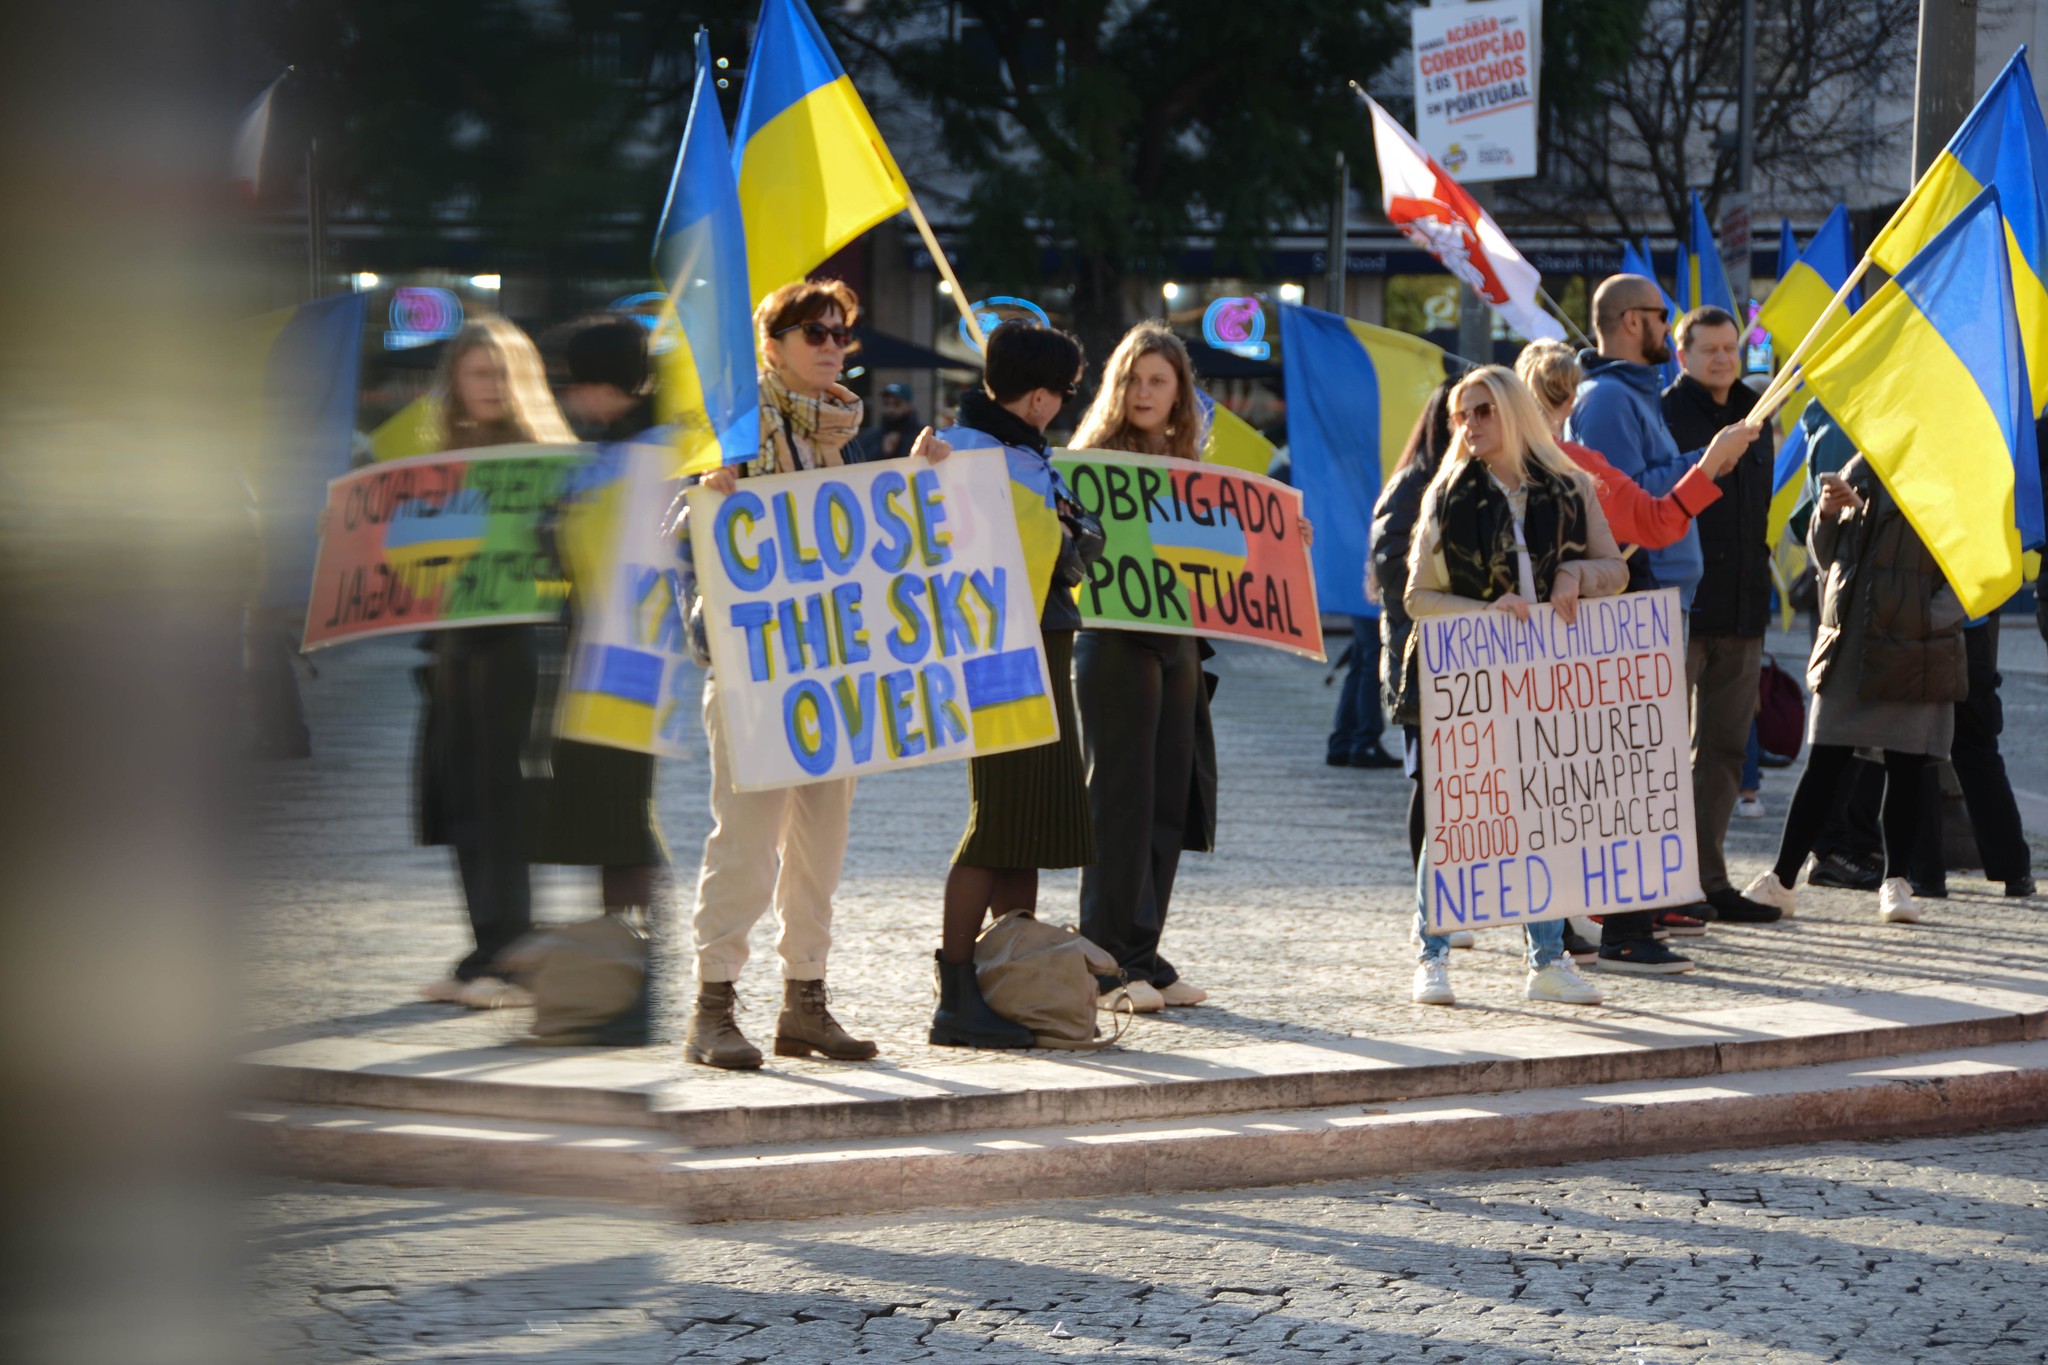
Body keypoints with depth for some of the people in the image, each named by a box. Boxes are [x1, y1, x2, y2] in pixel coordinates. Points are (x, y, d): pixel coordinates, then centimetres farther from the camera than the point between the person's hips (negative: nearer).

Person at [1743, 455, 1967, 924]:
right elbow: (1825, 556, 15)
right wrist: (1827, 515, -4)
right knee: (1823, 764, 3)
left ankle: (1895, 883, 13)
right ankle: (1781, 879, 7)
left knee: (1905, 769, 2)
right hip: (1847, 640, 3)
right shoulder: (1862, 469, 9)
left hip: (1912, 654, -3)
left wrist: (1931, 621, -14)